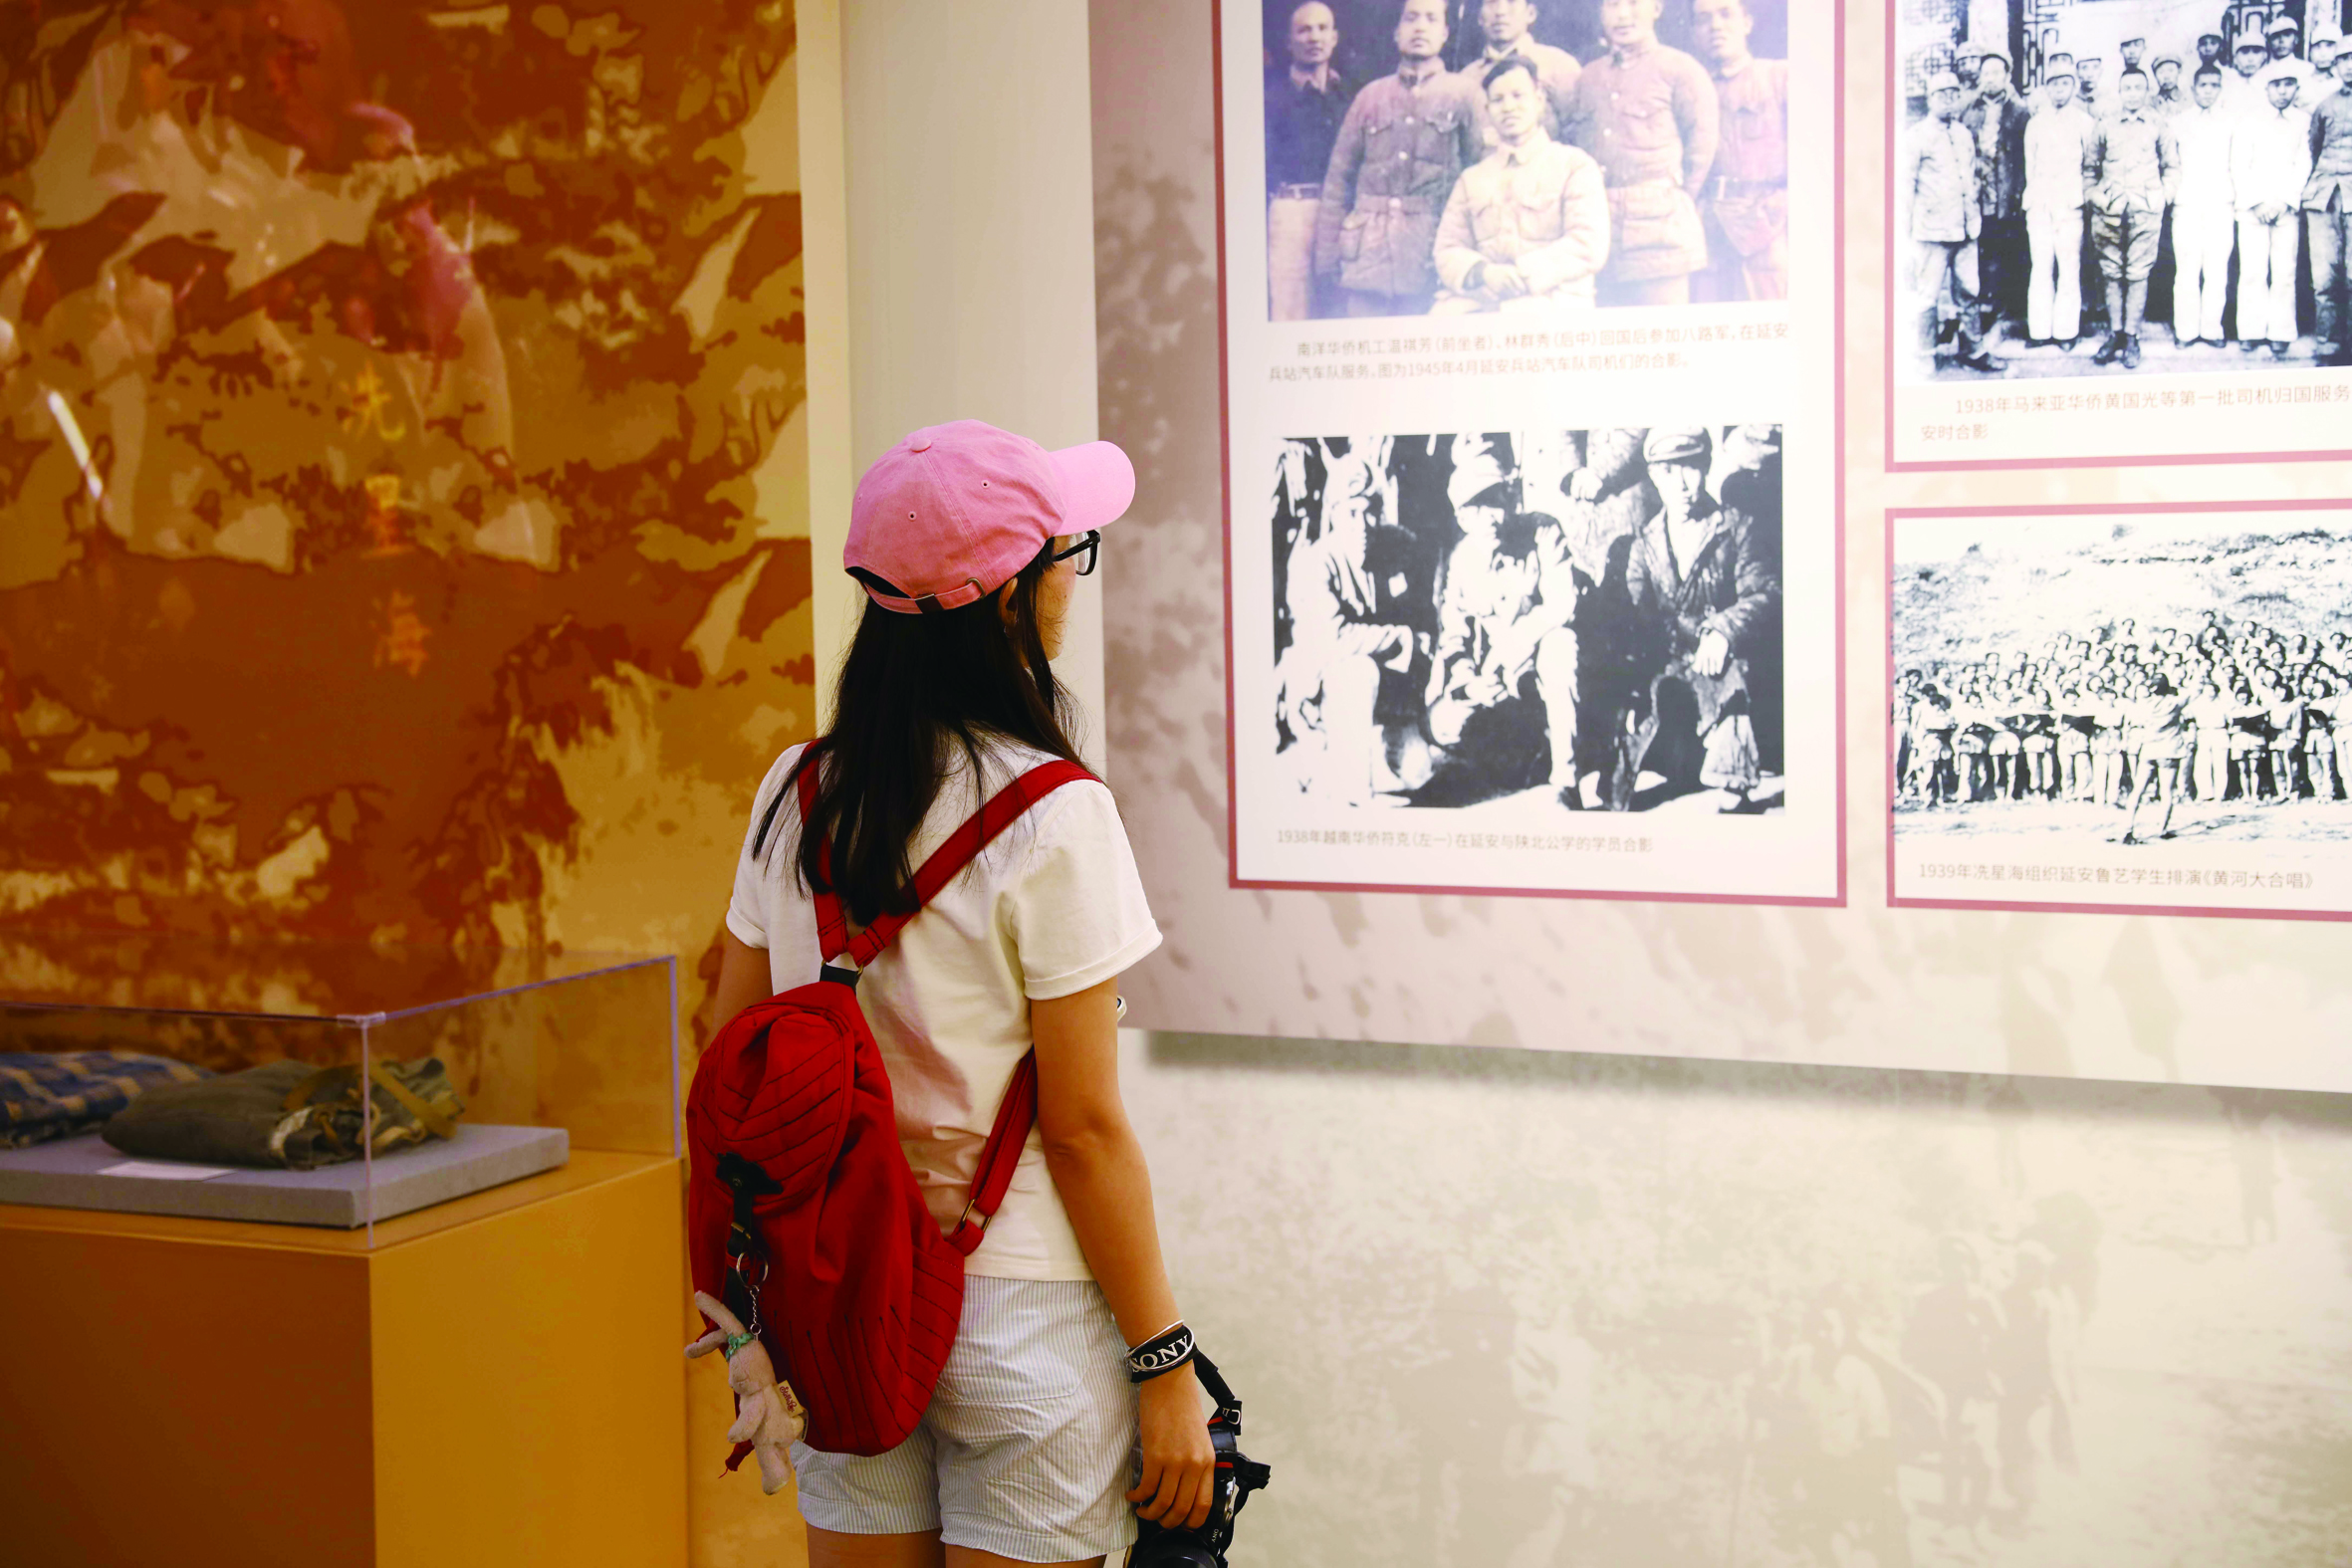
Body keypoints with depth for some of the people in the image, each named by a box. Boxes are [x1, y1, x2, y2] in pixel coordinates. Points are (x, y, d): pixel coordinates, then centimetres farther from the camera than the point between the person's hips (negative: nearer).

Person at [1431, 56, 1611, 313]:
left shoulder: (1575, 166, 12)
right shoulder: (1471, 179, 24)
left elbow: (1590, 246, -2)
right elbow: (1448, 252, 12)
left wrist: (1525, 274, -15)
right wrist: (1484, 273, -12)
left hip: (1552, 300, -4)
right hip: (1477, 300, 4)